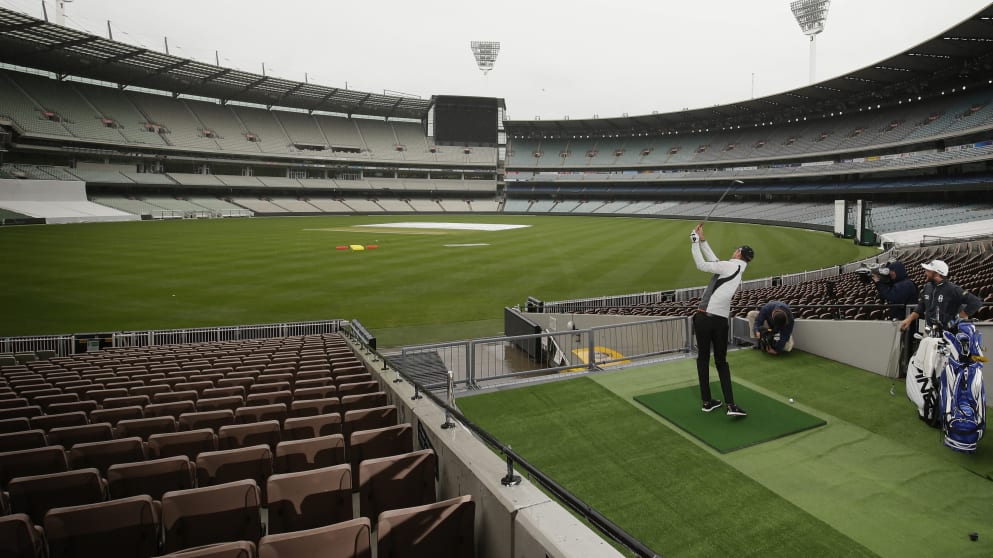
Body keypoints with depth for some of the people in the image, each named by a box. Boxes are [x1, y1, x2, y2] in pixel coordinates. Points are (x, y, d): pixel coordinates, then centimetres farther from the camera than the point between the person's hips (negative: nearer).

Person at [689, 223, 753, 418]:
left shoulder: (730, 266, -2)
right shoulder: (739, 271, 17)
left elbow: (702, 265, -7)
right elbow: (715, 262, 21)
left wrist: (695, 241, 1)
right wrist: (702, 240, 22)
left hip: (704, 317, -5)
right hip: (721, 320, 5)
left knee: (703, 359, 7)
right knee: (721, 361, 13)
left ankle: (707, 401, 13)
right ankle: (731, 405, 2)